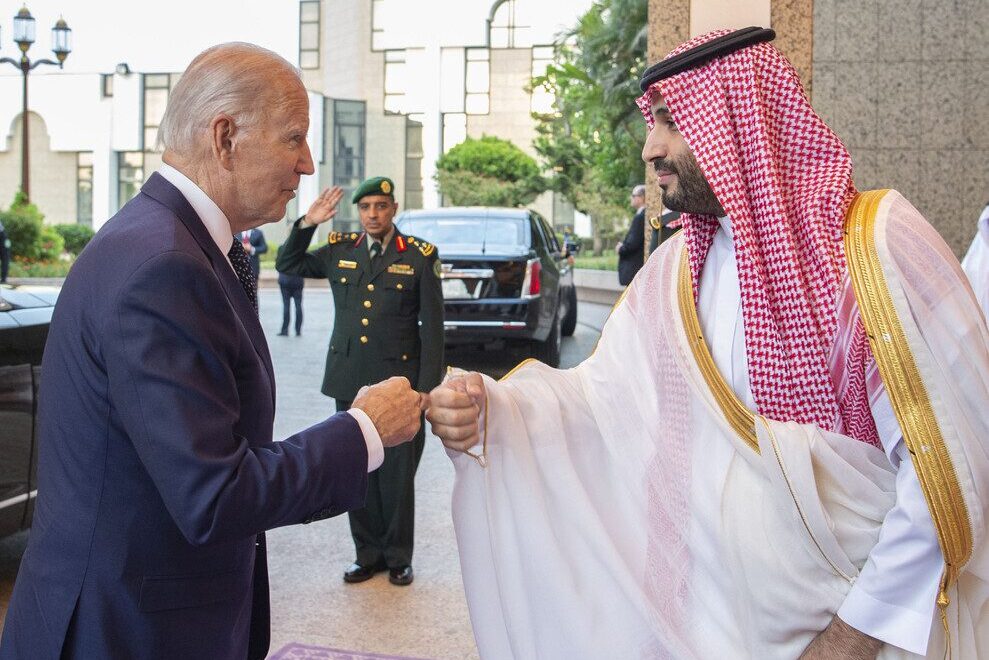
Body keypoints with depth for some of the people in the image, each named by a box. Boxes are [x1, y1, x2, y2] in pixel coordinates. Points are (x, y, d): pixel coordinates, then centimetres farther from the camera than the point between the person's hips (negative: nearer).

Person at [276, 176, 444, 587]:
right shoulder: (339, 251, 7)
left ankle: (398, 557, 21)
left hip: (399, 382, -3)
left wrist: (428, 387, -7)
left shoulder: (419, 256, -2)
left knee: (397, 474, 4)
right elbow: (287, 265, 19)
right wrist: (307, 224, 3)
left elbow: (432, 326, -2)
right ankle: (368, 553, 25)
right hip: (349, 382, 4)